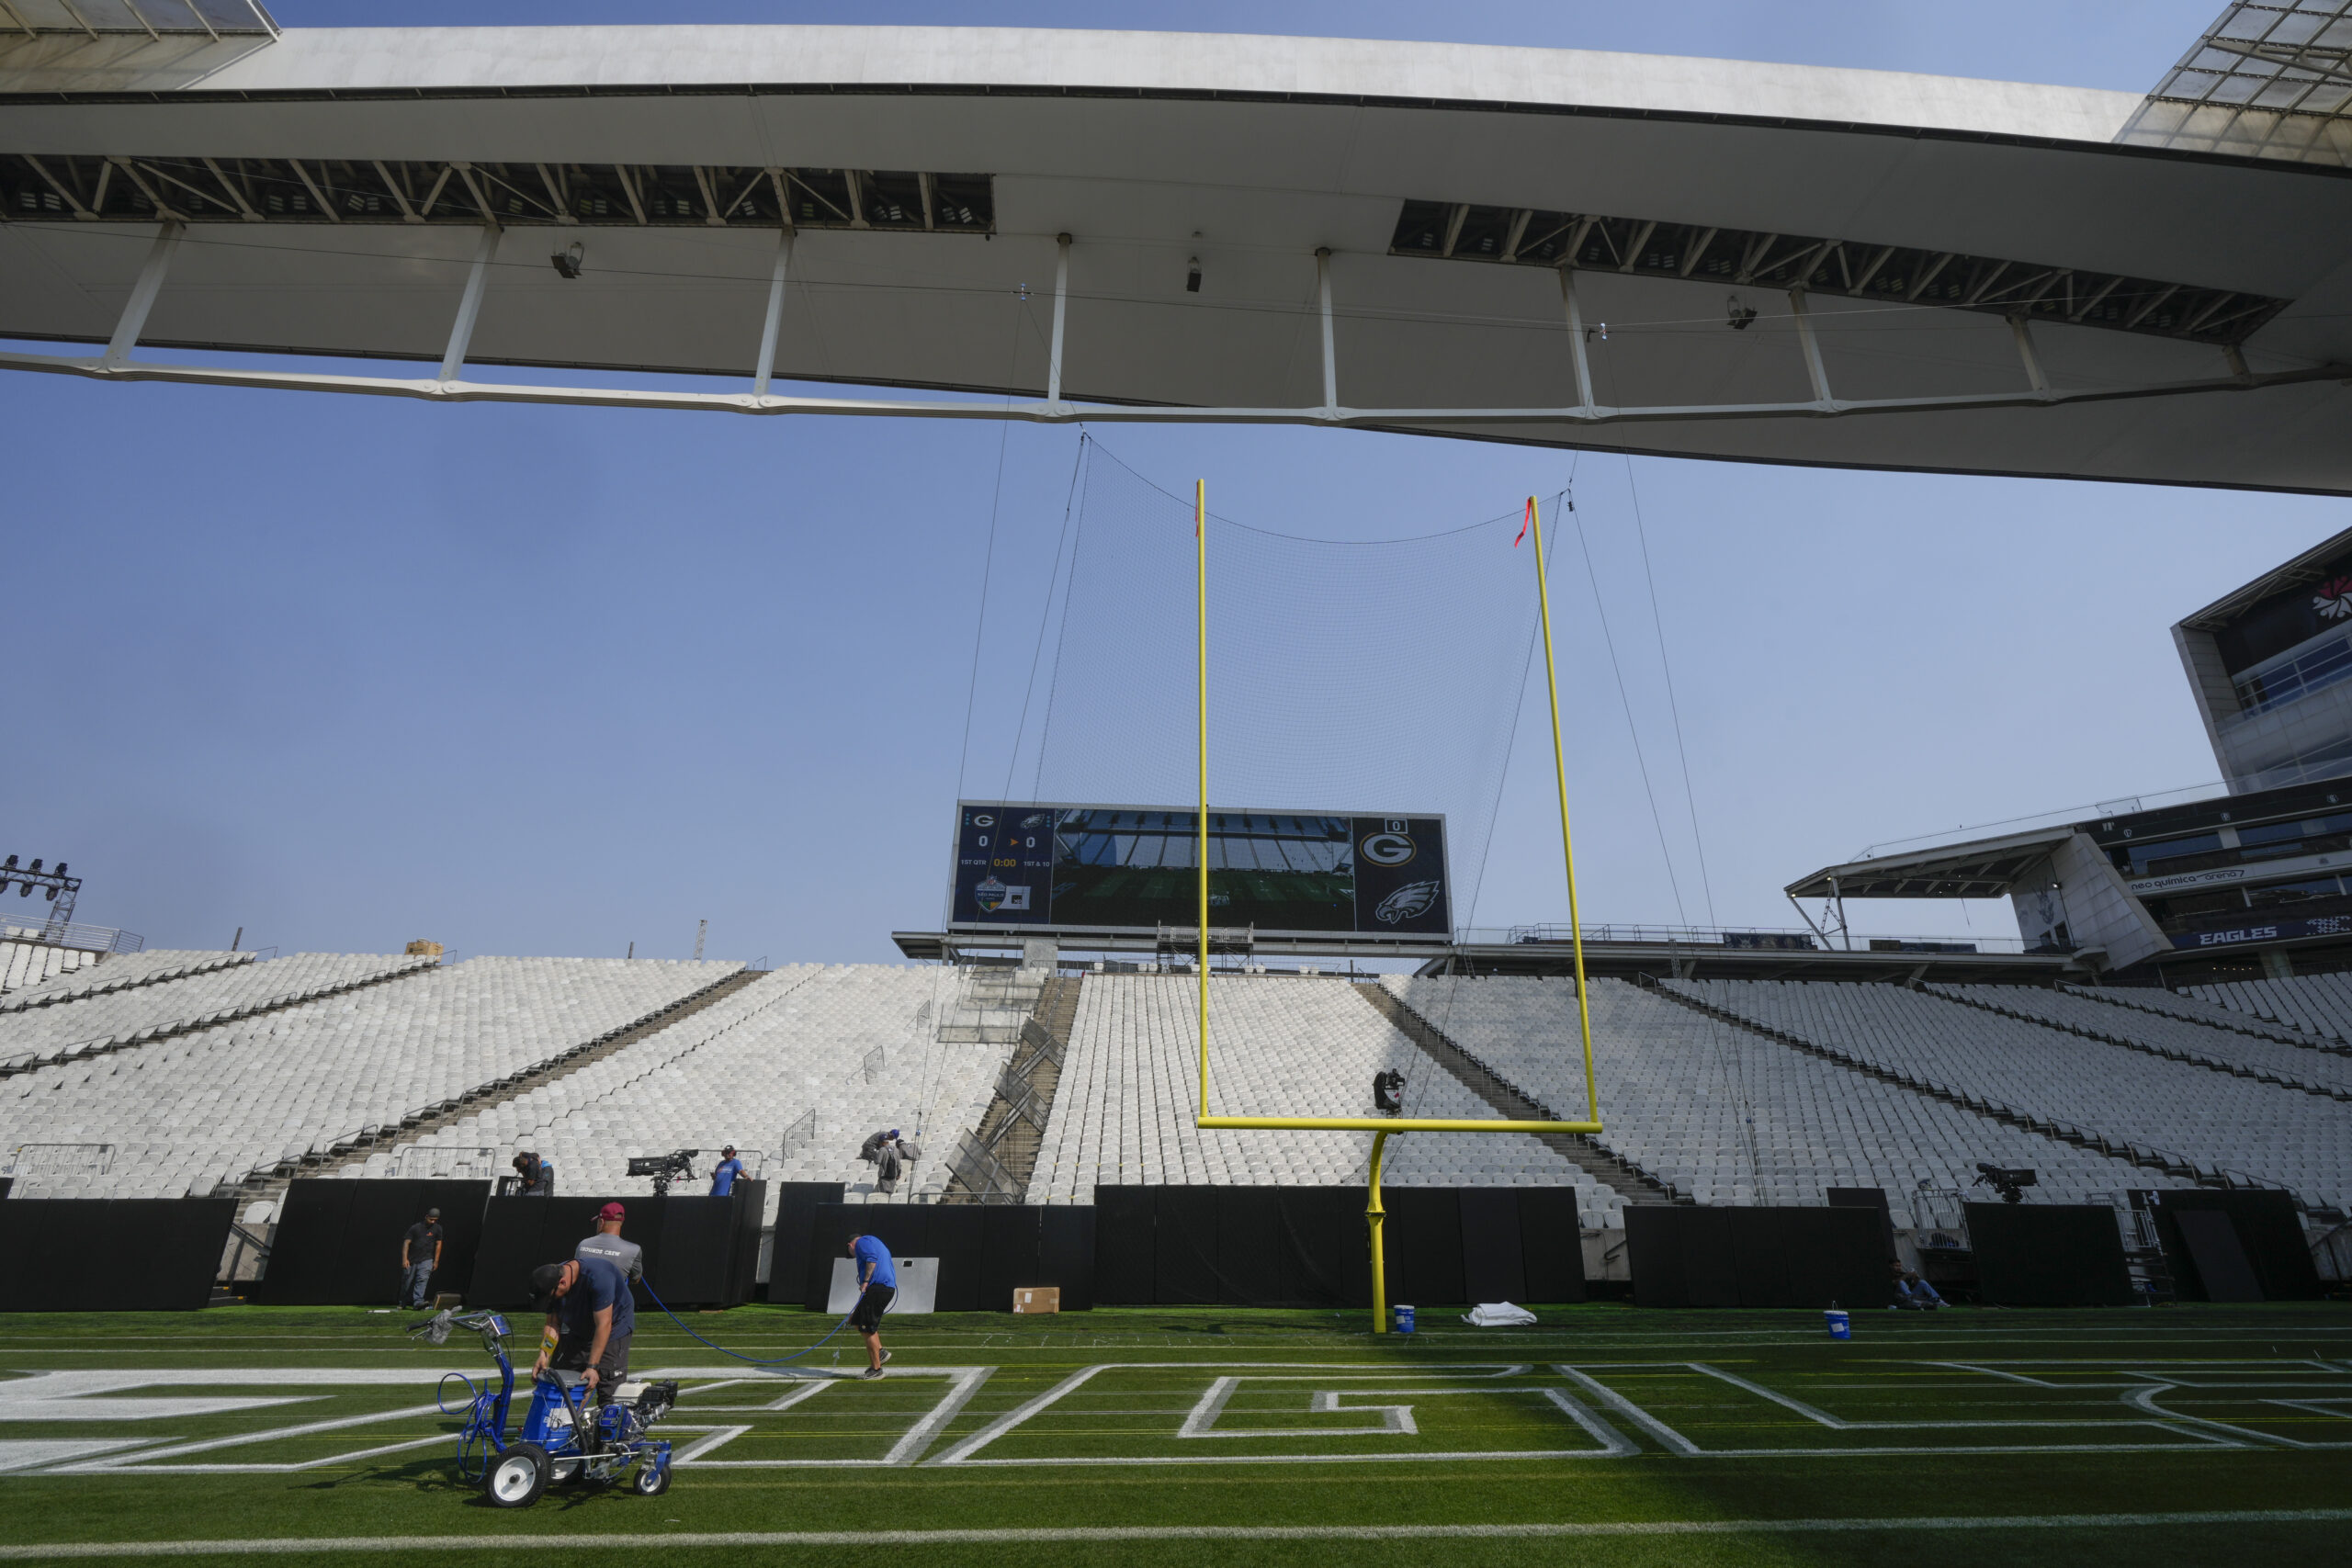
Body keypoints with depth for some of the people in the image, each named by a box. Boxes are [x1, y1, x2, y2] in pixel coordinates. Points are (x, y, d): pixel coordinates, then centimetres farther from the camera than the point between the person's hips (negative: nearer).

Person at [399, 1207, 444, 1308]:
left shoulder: (437, 1229, 2)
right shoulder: (415, 1228, -5)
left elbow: (438, 1244, 7)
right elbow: (406, 1242, -8)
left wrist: (436, 1261, 5)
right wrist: (405, 1259, -17)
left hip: (427, 1259, 0)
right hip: (412, 1259, 0)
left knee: (423, 1279, -18)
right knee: (407, 1281, 7)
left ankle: (418, 1301, -24)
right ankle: (404, 1303, 28)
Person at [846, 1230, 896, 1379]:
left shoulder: (862, 1242, 3)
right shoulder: (879, 1245, 31)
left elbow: (872, 1258, -18)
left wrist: (865, 1282, -19)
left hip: (877, 1287, -10)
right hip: (889, 1287, 10)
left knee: (868, 1329, -2)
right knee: (856, 1321, 19)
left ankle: (876, 1369, 3)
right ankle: (880, 1352, 14)